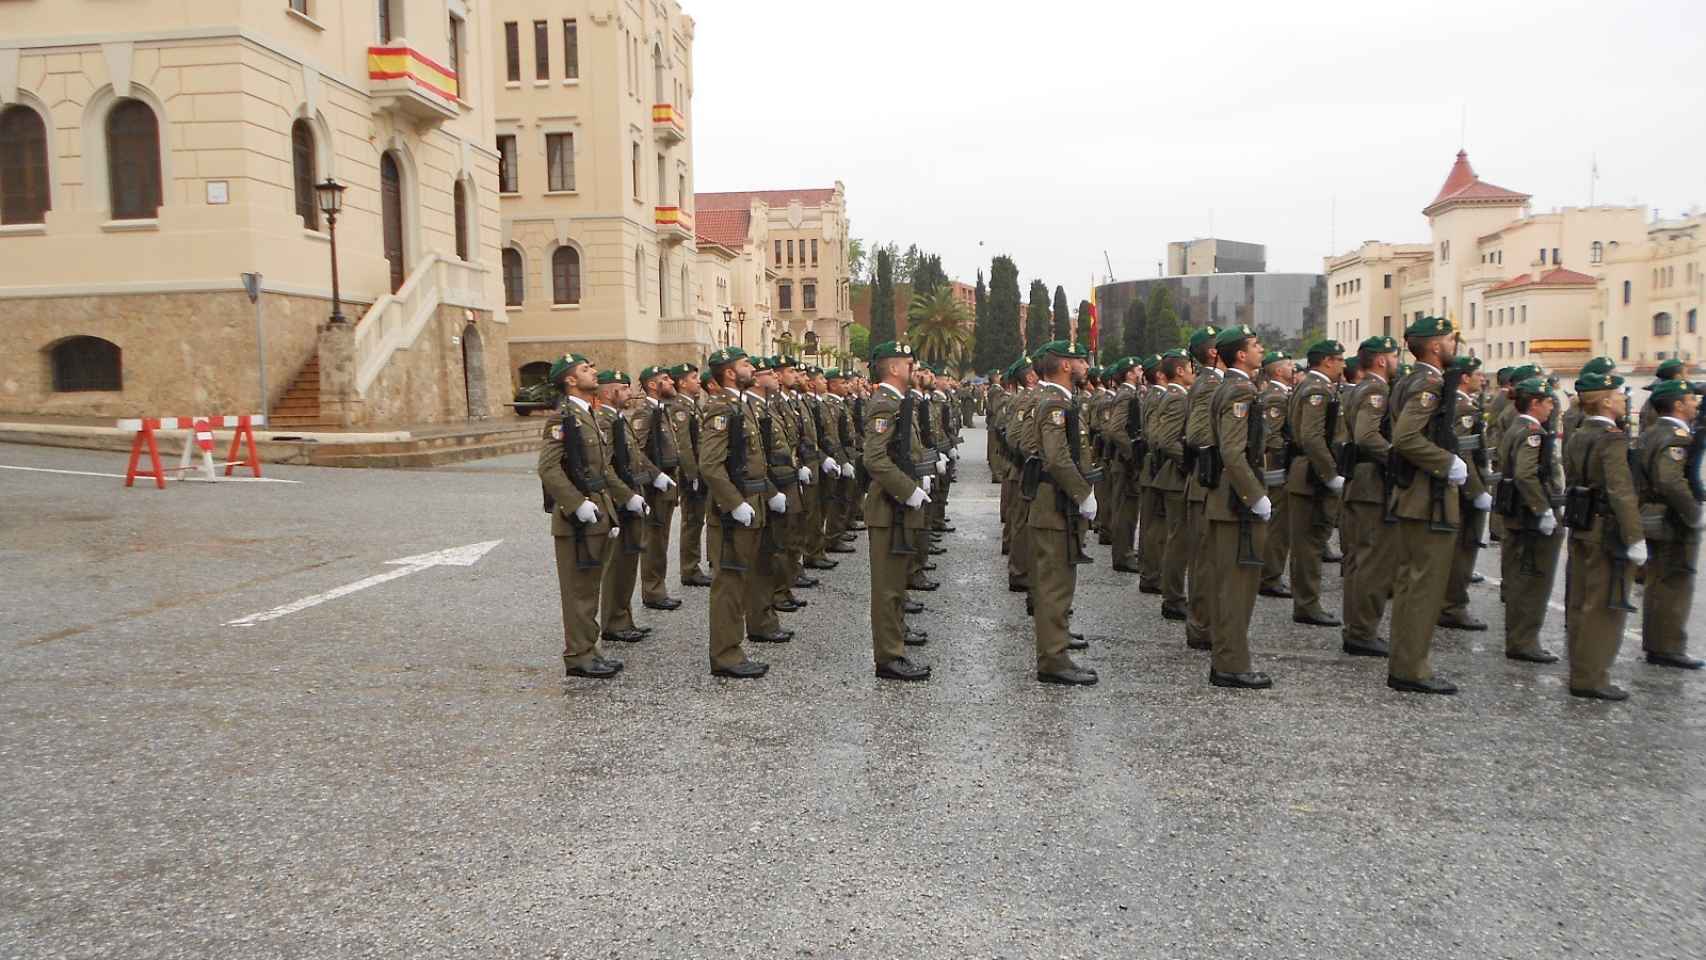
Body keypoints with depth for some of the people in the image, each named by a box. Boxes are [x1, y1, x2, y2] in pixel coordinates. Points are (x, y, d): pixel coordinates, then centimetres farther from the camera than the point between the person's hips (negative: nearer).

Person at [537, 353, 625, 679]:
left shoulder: (589, 416, 15)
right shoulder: (562, 418, -13)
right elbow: (548, 468, -21)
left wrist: (610, 511, 17)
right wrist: (578, 504, -23)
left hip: (597, 514, 9)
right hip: (576, 518, -9)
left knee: (589, 587, 15)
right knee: (578, 589, -1)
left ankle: (589, 649, 24)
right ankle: (578, 656, 7)